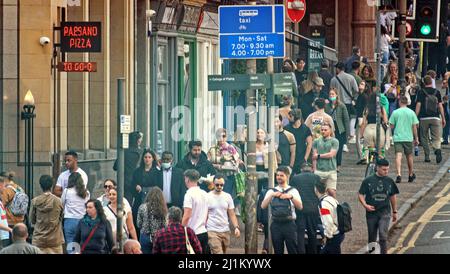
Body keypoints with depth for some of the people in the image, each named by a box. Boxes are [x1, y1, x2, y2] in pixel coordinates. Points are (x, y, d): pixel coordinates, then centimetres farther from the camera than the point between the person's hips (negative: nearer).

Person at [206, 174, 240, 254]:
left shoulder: (228, 197, 8)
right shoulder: (208, 197, -3)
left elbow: (232, 214, 9)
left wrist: (236, 227, -5)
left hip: (225, 231, 5)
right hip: (212, 231, -5)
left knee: (223, 252, 11)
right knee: (218, 253, -15)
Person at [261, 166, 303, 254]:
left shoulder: (293, 191, 5)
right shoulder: (271, 191, 10)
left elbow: (300, 207, -7)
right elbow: (263, 206, -2)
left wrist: (291, 197, -23)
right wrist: (272, 195, -16)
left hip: (289, 224, -2)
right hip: (276, 224, 2)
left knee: (293, 250, -2)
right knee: (278, 251, 6)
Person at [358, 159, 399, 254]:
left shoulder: (389, 181, 5)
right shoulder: (368, 181, -3)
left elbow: (393, 196, 16)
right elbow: (360, 194, 2)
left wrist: (394, 212, 21)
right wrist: (365, 205, -15)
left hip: (385, 212, 0)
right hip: (371, 212, 0)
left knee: (383, 235, -17)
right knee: (372, 238, 10)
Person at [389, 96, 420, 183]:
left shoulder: (395, 112, 0)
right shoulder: (411, 112, 3)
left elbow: (391, 125, 3)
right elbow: (414, 126, 4)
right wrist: (416, 138, 11)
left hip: (397, 137, -2)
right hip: (408, 137, 2)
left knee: (398, 156, -10)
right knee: (409, 155, 16)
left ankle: (399, 174, -28)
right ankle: (411, 175, 29)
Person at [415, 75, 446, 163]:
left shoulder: (421, 92, 0)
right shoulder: (437, 92, 5)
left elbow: (418, 105, -5)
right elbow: (440, 106, 5)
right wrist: (443, 118, 10)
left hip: (424, 118, -1)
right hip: (435, 118, 1)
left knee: (424, 138, 11)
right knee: (436, 138, 0)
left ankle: (427, 156, 9)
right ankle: (437, 149, -30)